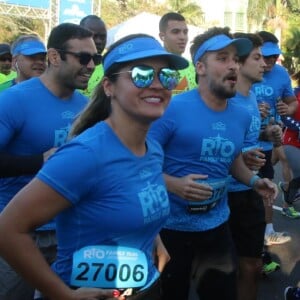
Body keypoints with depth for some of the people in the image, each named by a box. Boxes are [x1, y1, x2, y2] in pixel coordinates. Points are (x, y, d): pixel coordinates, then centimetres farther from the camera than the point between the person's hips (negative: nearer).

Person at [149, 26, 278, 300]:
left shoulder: (242, 117, 3)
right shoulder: (173, 108, -17)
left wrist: (253, 180, 2)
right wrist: (173, 184, -30)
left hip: (217, 225, 6)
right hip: (172, 226, -5)